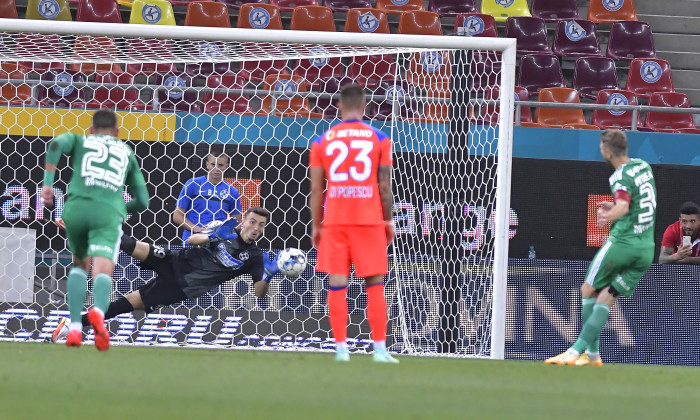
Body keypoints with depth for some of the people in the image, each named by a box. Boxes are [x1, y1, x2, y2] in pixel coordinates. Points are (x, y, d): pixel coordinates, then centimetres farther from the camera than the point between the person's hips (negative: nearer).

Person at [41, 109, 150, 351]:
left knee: (79, 265, 25)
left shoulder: (79, 141, 25)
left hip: (76, 207, 1)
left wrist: (48, 183, 0)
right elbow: (142, 202, 26)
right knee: (103, 272, -14)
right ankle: (98, 311, -48)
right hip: (109, 212, -1)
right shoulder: (126, 152, 28)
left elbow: (57, 145, -1)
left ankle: (75, 327, 10)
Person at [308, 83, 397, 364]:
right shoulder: (379, 139, 1)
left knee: (337, 285, 1)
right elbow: (384, 186, 0)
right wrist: (388, 221, 9)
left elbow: (316, 189, 3)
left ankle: (341, 347, -3)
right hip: (369, 221, -1)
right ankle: (379, 348, 1)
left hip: (334, 222, 1)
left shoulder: (322, 142, 4)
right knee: (375, 285, 4)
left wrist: (316, 226, 10)